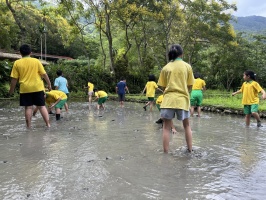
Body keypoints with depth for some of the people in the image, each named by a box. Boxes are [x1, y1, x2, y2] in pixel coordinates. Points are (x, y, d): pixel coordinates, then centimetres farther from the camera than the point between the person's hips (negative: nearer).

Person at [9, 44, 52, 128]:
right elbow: (44, 74, 0)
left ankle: (29, 126, 8)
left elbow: (14, 78, 1)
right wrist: (49, 84, 11)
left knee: (28, 107, 5)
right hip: (37, 87, 0)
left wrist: (11, 89, 12)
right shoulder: (36, 61, 0)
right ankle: (48, 124, 3)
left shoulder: (17, 63, 1)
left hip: (25, 89, 0)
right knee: (42, 106, 5)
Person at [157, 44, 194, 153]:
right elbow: (190, 86, 5)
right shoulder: (187, 66, 3)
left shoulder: (166, 67, 4)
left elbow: (163, 86, 6)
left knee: (166, 127, 7)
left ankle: (166, 153, 7)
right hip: (183, 100, 1)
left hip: (168, 100, 0)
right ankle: (190, 150, 25)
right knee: (187, 126, 19)